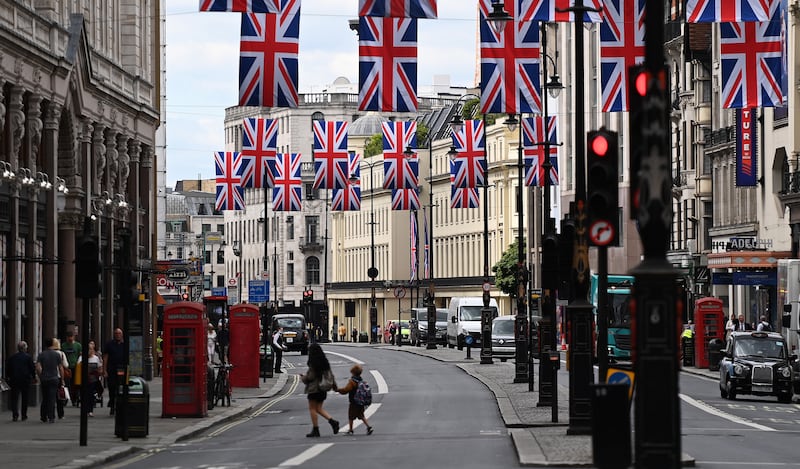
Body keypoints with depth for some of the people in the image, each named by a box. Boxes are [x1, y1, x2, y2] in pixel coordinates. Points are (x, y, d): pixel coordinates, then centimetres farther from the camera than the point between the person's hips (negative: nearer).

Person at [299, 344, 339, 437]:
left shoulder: (313, 363, -15)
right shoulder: (325, 361, 7)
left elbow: (310, 376, -14)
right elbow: (330, 374, 10)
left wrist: (303, 378, 5)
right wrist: (334, 385, 17)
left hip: (314, 388, -7)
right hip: (323, 389, 7)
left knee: (312, 408, 3)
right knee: (319, 408, 14)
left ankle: (315, 430, 3)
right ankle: (332, 421, -4)